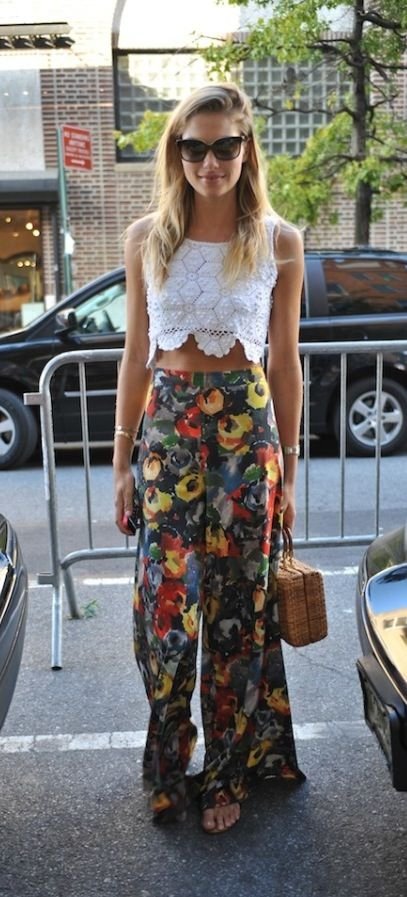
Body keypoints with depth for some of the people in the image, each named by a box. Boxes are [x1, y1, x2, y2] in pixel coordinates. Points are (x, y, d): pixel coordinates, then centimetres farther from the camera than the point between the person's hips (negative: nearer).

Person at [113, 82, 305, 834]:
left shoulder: (278, 241, 0)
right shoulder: (146, 238, 3)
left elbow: (284, 362, 4)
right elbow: (136, 358, 6)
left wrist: (288, 468, 5)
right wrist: (122, 462, 5)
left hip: (247, 424, -1)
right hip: (169, 424, 1)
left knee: (240, 601, 6)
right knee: (166, 600, 3)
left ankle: (228, 770, 26)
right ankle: (169, 765, 26)